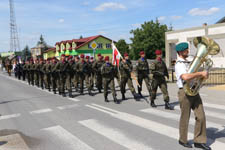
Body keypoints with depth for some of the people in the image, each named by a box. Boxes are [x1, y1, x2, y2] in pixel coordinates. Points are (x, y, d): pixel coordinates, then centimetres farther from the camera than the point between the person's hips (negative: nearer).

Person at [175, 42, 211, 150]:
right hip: (185, 92, -8)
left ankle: (199, 141, 15)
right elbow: (185, 77, -30)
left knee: (201, 116, 4)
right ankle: (183, 140, 23)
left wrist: (202, 75, 8)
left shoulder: (188, 62, 17)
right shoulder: (179, 64, -13)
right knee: (185, 118, 5)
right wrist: (200, 73, -22)